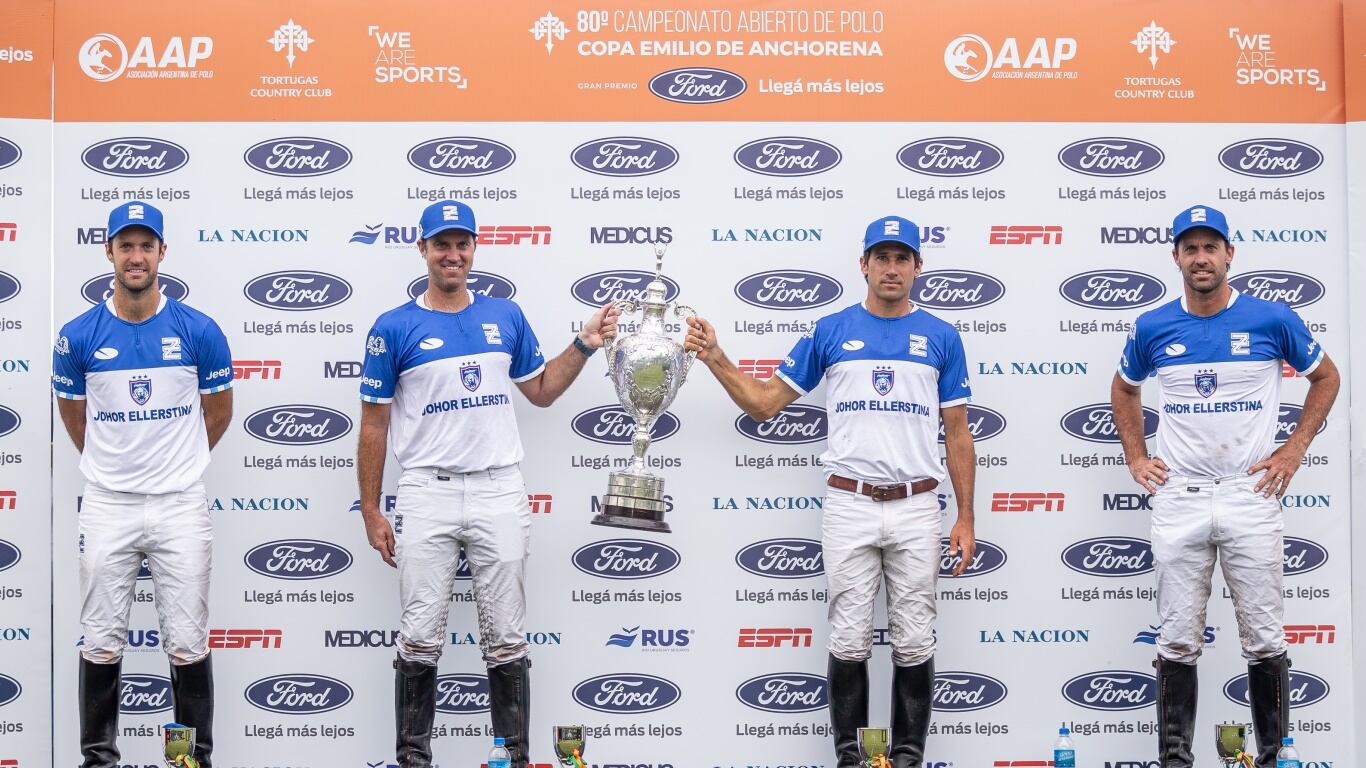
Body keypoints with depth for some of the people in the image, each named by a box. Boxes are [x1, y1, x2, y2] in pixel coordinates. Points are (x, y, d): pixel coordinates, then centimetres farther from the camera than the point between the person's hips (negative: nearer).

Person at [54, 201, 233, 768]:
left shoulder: (199, 331, -3)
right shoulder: (79, 336, -1)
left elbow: (218, 412, 10)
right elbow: (73, 416, 14)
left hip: (181, 507, -1)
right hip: (106, 508, 1)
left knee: (187, 645, 3)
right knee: (102, 645, 7)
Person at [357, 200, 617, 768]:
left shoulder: (506, 316, 9)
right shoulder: (394, 328, -1)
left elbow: (541, 391, 19)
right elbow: (374, 425, 3)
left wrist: (584, 344, 6)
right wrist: (371, 511, 0)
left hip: (499, 493, 2)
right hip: (426, 494, -2)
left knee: (506, 640, 6)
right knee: (420, 642, 2)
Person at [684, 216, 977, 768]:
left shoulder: (941, 337, 5)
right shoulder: (831, 331, 5)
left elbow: (958, 434, 7)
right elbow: (764, 404, 6)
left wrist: (966, 519, 2)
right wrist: (715, 358, -7)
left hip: (916, 510, 0)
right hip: (849, 508, 0)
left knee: (914, 642, 5)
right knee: (849, 641, 4)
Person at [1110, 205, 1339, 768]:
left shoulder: (1272, 319, -2)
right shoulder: (1153, 327, 3)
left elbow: (1325, 376, 12)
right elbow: (1124, 388, 21)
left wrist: (1295, 448, 4)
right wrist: (1135, 457, 11)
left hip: (1250, 496, -1)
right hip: (1178, 500, 1)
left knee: (1264, 641, 3)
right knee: (1178, 642, 4)